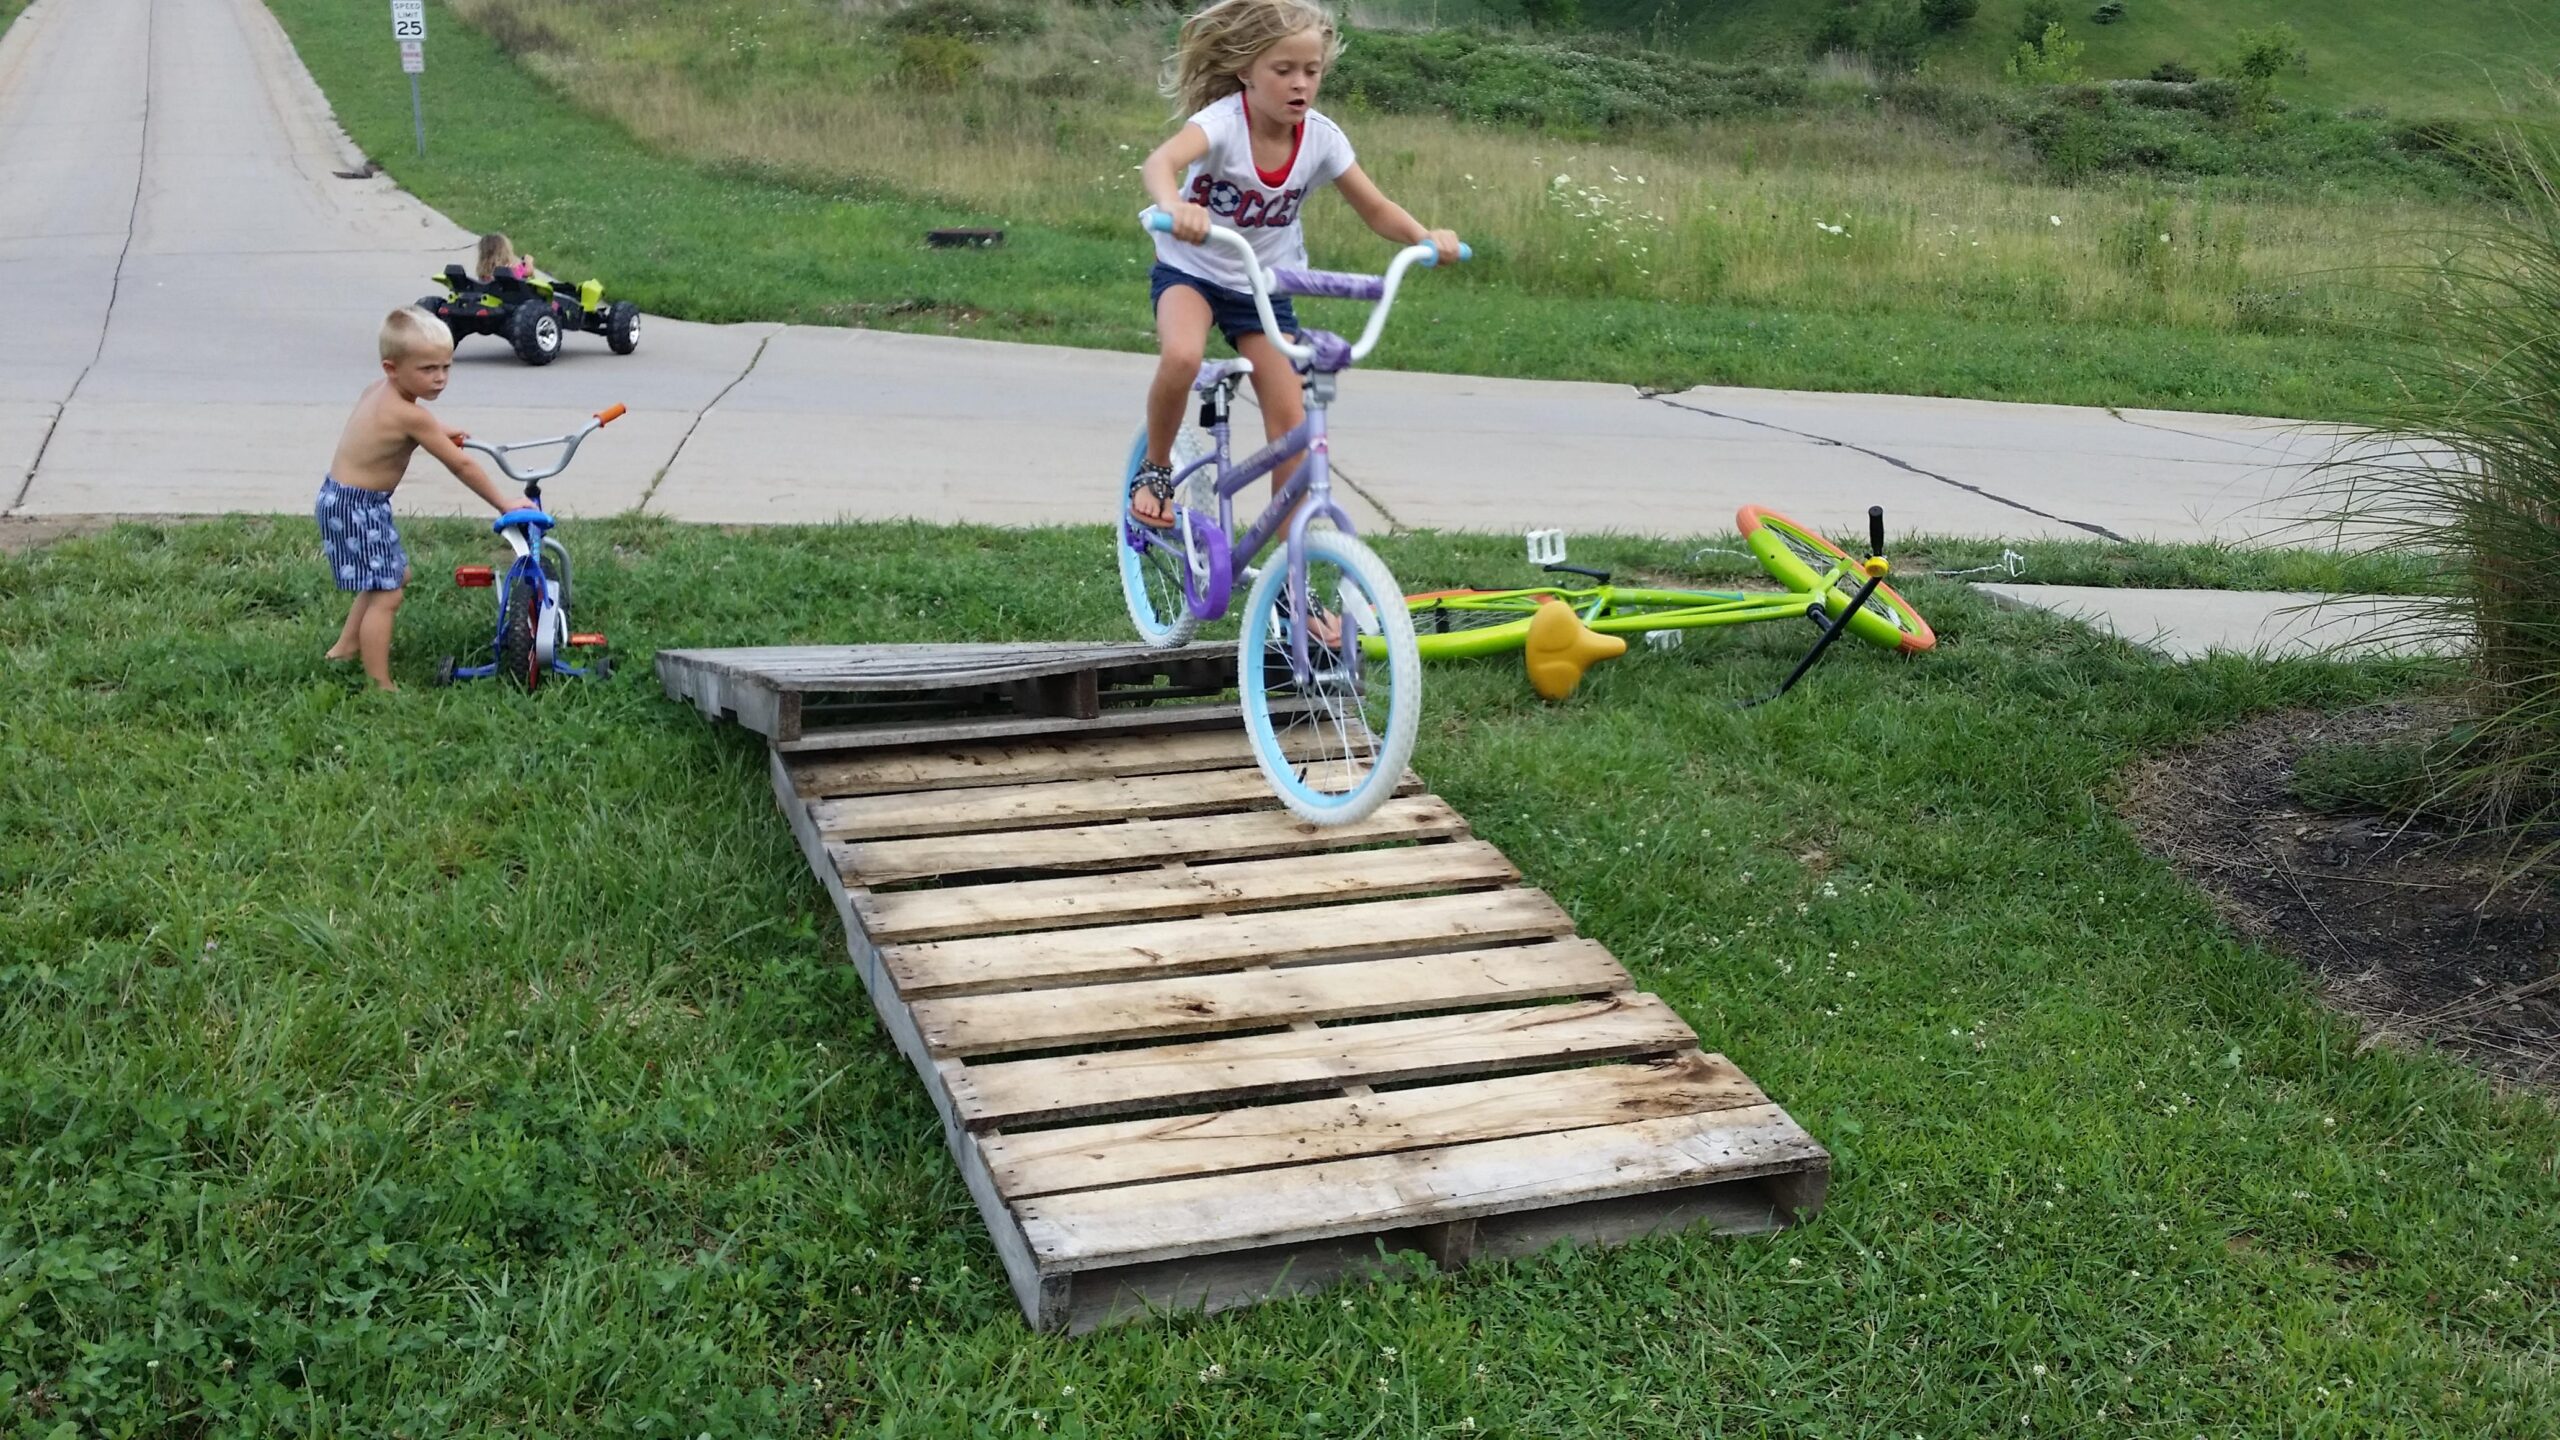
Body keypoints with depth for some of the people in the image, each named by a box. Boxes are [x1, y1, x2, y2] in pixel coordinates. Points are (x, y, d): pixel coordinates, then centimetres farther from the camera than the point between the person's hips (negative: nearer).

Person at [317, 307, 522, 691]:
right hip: (356, 507, -10)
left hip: (342, 497, 10)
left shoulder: (377, 389, 3)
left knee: (395, 576, 25)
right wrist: (503, 504, -9)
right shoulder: (410, 415, -24)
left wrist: (440, 432, 31)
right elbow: (461, 465, -17)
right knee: (386, 595, -10)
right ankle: (380, 686, -9)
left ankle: (345, 648, 37)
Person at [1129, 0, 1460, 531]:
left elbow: (1377, 210, -6)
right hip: (1191, 269, -3)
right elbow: (1161, 161, -45)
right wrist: (1174, 207, -69)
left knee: (1291, 419, -5)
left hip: (1264, 287, 4)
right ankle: (1155, 469, -6)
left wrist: (1427, 237, -27)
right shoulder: (1223, 120, -26)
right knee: (1181, 357, -34)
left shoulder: (1322, 137, -13)